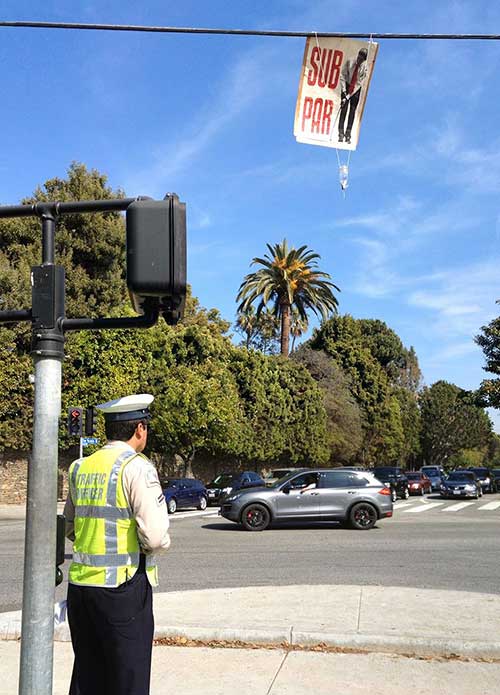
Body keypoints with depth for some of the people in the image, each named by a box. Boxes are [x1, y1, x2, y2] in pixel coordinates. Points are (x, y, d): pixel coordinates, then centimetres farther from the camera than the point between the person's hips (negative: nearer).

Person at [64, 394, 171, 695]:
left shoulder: (80, 467, 8)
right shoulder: (137, 467, -13)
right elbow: (155, 535, -19)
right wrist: (159, 545, 2)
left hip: (79, 583, 7)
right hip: (123, 586, -6)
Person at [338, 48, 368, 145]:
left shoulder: (365, 67, -15)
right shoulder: (349, 62, -13)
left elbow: (359, 83, -17)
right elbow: (342, 75, -7)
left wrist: (348, 96, -22)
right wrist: (343, 90, -17)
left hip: (356, 89, 0)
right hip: (346, 87, 0)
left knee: (352, 111, -2)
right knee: (344, 109, -7)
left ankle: (348, 134, 1)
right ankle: (341, 134, -7)